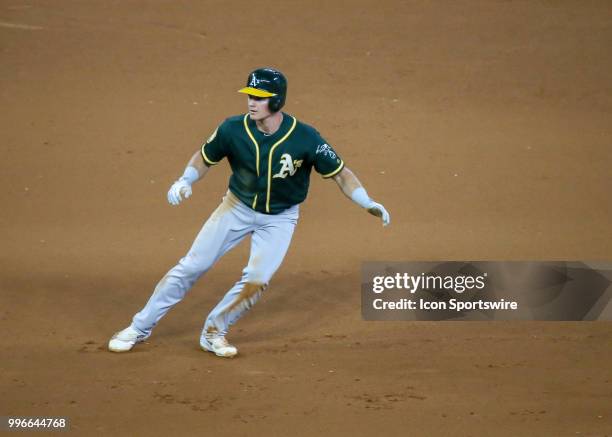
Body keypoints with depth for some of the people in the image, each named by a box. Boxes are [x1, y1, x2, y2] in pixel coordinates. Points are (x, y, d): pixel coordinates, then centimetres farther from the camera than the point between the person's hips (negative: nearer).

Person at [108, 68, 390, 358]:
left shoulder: (305, 138, -26)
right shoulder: (233, 129, -20)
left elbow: (339, 173, -16)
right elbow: (205, 158, -2)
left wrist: (368, 204, -28)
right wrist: (185, 181, -21)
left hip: (280, 217, -1)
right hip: (238, 207, 1)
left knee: (256, 280, -15)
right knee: (191, 266, -1)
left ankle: (214, 333, 8)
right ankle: (139, 328, 9)